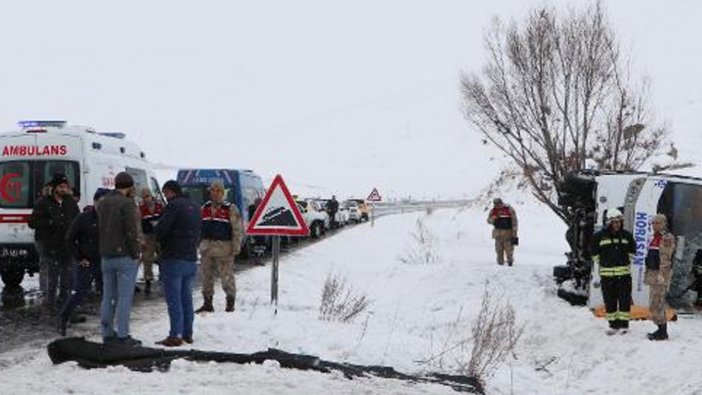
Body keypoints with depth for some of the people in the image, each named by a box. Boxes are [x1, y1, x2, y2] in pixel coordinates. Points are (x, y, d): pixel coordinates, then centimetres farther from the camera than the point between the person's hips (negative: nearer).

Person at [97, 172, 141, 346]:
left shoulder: (103, 203, 12)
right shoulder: (127, 203, -13)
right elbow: (131, 232, -15)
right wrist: (135, 254, -8)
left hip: (106, 256, 7)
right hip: (124, 256, -7)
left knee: (108, 296, 11)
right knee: (125, 297, -5)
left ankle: (107, 333, 14)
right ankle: (123, 336, -6)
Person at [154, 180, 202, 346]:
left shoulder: (174, 206, -13)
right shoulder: (195, 208, 14)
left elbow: (161, 229, -18)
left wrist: (161, 241, 1)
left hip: (174, 259, -8)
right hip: (191, 260, 8)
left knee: (174, 299, -5)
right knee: (186, 298, 13)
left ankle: (175, 335, -6)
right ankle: (188, 333, 17)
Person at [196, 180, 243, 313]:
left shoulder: (230, 209, -4)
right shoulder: (204, 208, 12)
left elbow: (237, 229, -6)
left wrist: (235, 247, -11)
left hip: (224, 248, -5)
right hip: (206, 246, 5)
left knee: (226, 276, -3)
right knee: (206, 276, 9)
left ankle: (230, 302, 10)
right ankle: (207, 303, 19)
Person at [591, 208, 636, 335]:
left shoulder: (626, 235, 3)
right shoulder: (600, 236, -2)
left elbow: (632, 250, 19)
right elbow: (595, 253, 11)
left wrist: (627, 261, 11)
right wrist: (601, 263, 6)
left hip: (624, 272, 1)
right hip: (606, 273, -1)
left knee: (625, 299, 1)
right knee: (610, 300, 4)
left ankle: (624, 324, 9)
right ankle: (613, 324, 12)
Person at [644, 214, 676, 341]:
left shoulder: (667, 238, -11)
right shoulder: (655, 238, 18)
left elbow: (665, 259, -18)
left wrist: (661, 275, -22)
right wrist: (648, 273, 21)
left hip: (660, 274, -10)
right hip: (653, 273, 10)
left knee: (656, 304, -11)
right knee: (658, 303, 14)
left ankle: (663, 332, -7)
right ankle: (662, 329, 21)